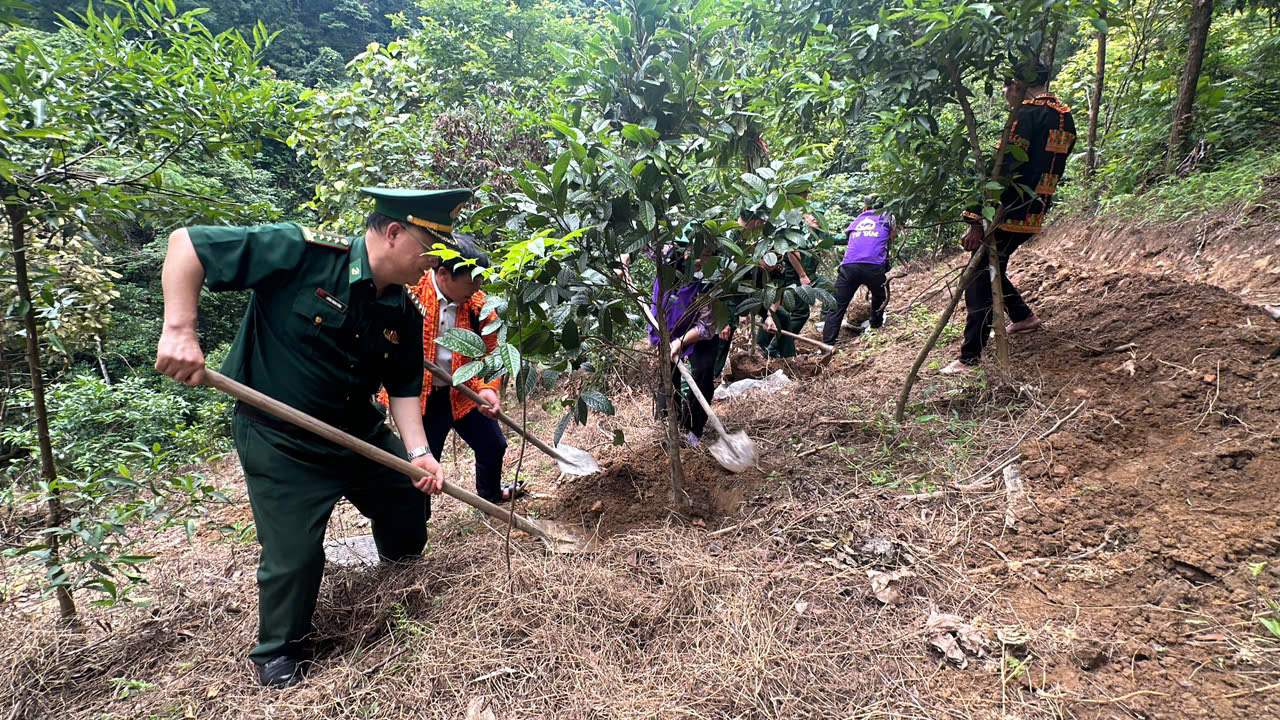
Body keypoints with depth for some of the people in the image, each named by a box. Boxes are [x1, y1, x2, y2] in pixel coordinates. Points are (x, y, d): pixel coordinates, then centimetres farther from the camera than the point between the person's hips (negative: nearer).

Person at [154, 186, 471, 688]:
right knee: (295, 553, -3)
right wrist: (179, 330, -30)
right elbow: (185, 243, -22)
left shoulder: (404, 317, -6)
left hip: (360, 434, 6)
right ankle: (279, 651, 27)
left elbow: (403, 388, 3)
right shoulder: (301, 252, -25)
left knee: (411, 491, 19)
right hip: (278, 443, -6)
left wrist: (418, 452, -11)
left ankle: (399, 552, 55)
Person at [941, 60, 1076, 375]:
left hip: (1009, 216, -9)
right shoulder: (1066, 117, 15)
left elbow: (1004, 172, -22)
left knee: (978, 280, -6)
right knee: (989, 267, 26)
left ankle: (969, 358, -6)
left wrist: (976, 221, -23)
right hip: (1033, 217, 9)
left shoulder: (1029, 113, -14)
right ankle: (1023, 316, 36)